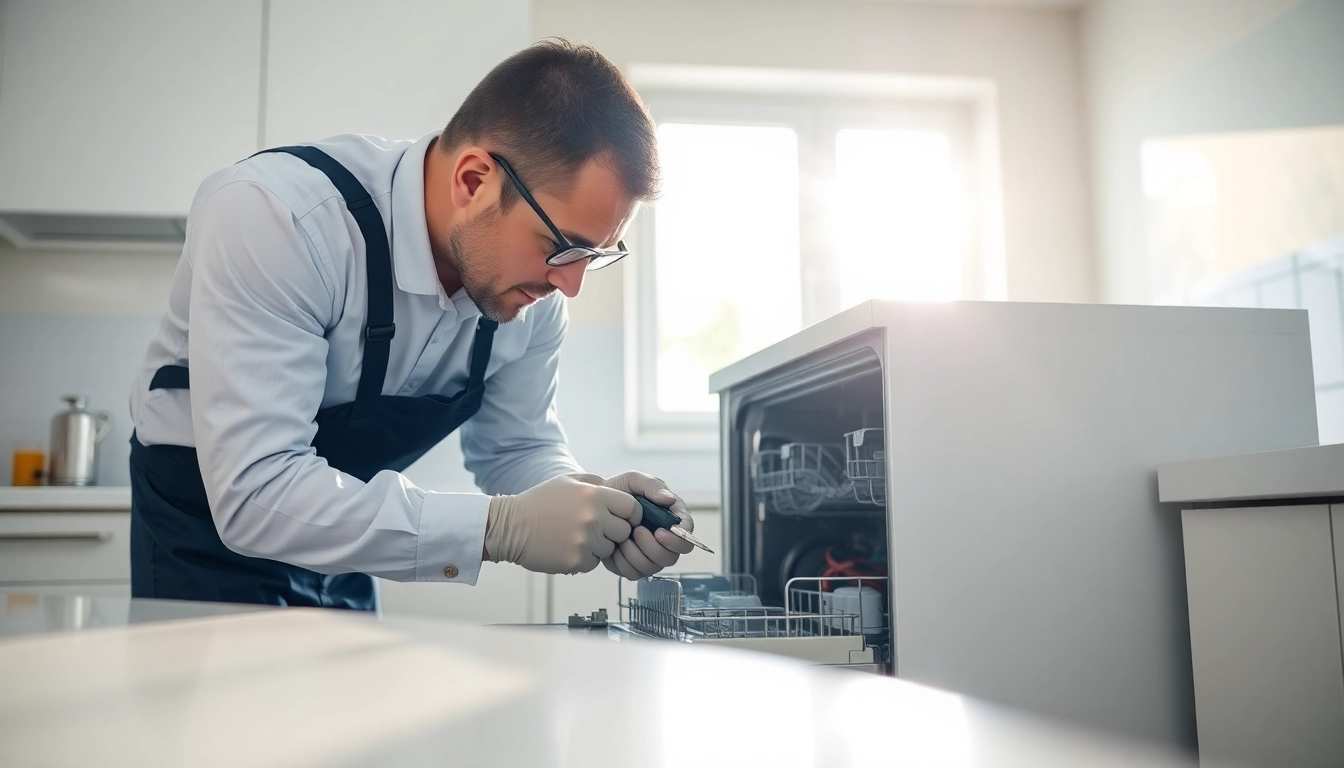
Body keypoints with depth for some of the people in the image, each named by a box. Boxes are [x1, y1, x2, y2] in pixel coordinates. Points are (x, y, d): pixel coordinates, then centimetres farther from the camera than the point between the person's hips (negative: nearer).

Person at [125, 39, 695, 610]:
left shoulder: (533, 285, -16)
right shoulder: (273, 217, -34)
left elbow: (515, 448, -2)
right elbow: (254, 494, -38)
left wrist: (594, 510, -23)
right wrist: (501, 527, -41)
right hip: (209, 528, -4)